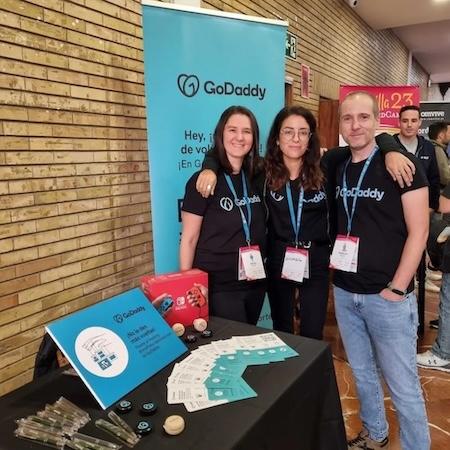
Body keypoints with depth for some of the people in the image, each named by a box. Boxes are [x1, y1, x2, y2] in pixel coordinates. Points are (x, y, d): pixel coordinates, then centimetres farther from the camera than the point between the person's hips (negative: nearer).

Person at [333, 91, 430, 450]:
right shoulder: (336, 168, 5)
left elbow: (418, 231, -13)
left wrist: (397, 288, -15)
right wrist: (331, 261, 5)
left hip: (387, 295, -5)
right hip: (345, 292, 5)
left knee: (403, 385, 6)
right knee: (362, 373, 21)